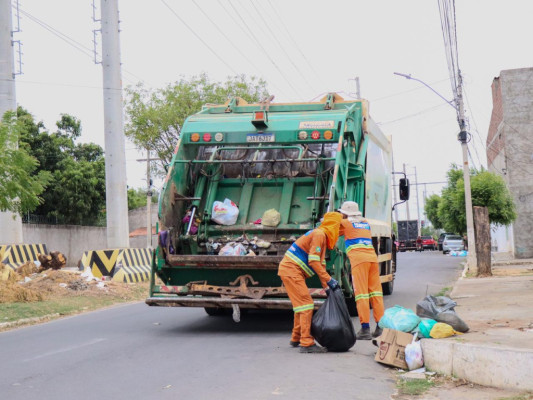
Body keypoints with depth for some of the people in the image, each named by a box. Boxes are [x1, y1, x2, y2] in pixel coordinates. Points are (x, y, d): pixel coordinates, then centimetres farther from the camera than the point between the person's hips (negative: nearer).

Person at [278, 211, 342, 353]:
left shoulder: (322, 236, 19)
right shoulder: (319, 234, -13)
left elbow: (321, 263, 20)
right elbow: (313, 261, -19)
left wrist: (326, 287, 15)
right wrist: (328, 280, -16)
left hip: (291, 270, 10)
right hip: (291, 270, -10)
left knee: (301, 304, 18)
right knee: (306, 304, -12)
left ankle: (296, 339, 29)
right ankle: (306, 343, -14)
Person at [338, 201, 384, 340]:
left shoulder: (345, 223, 9)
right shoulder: (366, 223, 26)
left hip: (358, 259, -6)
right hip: (372, 257, 6)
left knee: (361, 294, -7)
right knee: (375, 292, 6)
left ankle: (365, 329, -11)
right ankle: (381, 326, 3)